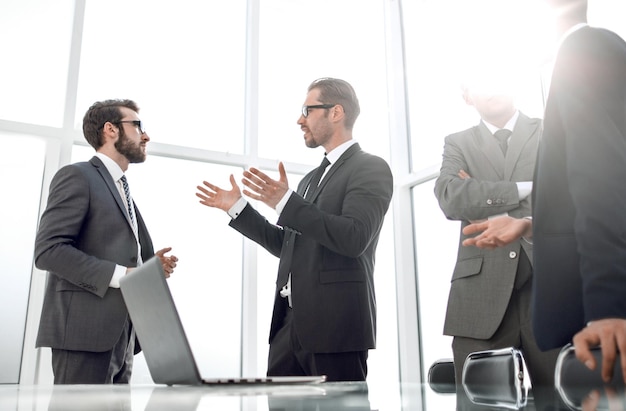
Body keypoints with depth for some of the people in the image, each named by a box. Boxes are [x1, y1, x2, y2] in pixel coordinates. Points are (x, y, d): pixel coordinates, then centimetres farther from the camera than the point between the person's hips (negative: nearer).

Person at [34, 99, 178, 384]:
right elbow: (48, 250, -16)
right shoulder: (78, 176, -4)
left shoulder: (121, 192, 24)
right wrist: (120, 274, -20)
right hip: (85, 331, -8)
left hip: (120, 336, 9)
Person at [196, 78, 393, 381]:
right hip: (290, 321, 8)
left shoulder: (371, 169, -5)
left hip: (335, 322, -7)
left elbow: (354, 238, -20)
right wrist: (237, 207, 17)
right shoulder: (311, 178, 20)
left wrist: (284, 201, -24)